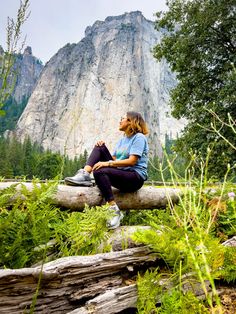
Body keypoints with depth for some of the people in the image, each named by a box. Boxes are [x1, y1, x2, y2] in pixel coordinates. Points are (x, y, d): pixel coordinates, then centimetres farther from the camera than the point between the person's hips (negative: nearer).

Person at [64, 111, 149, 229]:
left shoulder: (139, 137, -6)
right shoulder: (122, 139, 19)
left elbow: (132, 161, -19)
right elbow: (114, 159, 11)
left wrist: (107, 163, -23)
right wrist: (103, 148, -5)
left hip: (136, 177, -8)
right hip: (121, 173, 8)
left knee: (99, 172, -32)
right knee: (100, 147, -1)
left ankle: (115, 212, -28)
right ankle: (84, 175, -20)